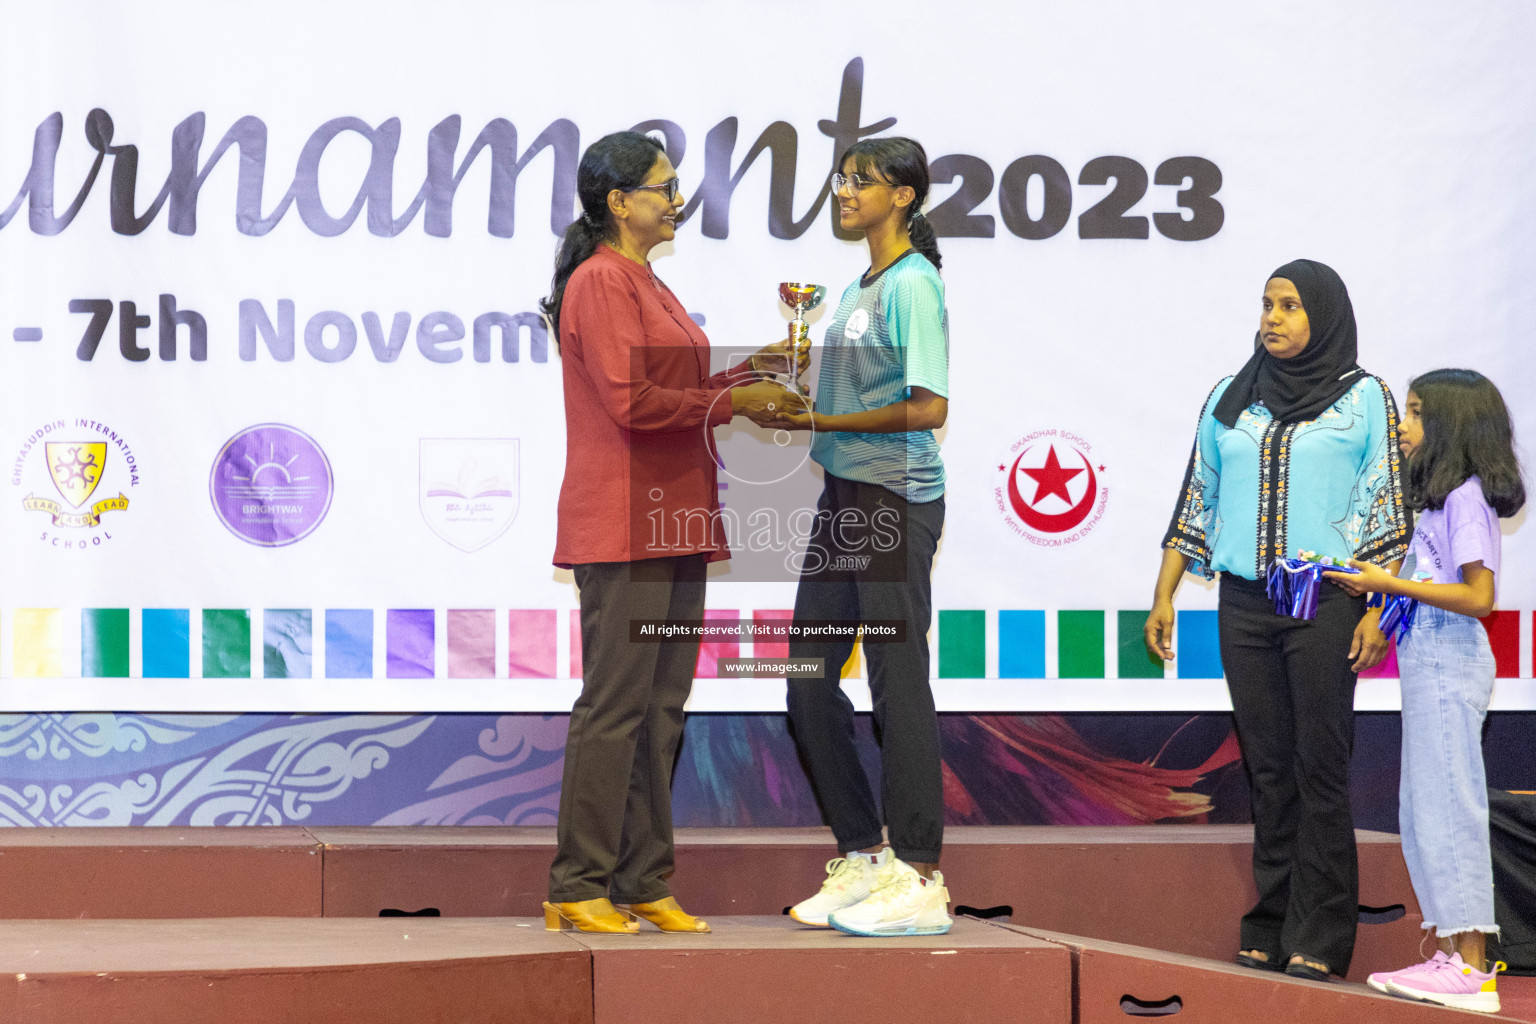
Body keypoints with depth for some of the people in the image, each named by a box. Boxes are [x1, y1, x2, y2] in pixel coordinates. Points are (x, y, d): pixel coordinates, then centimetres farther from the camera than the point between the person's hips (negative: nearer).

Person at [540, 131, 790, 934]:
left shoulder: (648, 286, 21)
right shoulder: (600, 281, -10)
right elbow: (630, 401, -18)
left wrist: (748, 373, 10)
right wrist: (730, 401, -12)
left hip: (672, 521, 10)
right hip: (622, 521, -10)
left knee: (661, 707, 9)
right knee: (616, 703, -8)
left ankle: (642, 882, 13)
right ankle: (578, 889, -4)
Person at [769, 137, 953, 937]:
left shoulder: (913, 285, -11)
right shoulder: (858, 289, 17)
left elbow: (928, 408, -19)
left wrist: (822, 421, -16)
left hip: (895, 501, -10)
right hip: (843, 495, 10)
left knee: (897, 683, -6)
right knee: (809, 685, 10)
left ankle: (919, 879, -1)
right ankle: (861, 858, 20)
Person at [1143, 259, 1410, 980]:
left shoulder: (1363, 398, 3)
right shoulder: (1228, 401, 13)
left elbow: (1387, 511, -1)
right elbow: (1196, 503, 17)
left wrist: (1378, 611, -9)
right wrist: (1164, 598, 11)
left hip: (1326, 604, -4)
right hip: (1244, 604, 4)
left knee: (1319, 766, -5)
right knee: (1268, 768, 5)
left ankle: (1318, 939, -2)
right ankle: (1270, 929, 8)